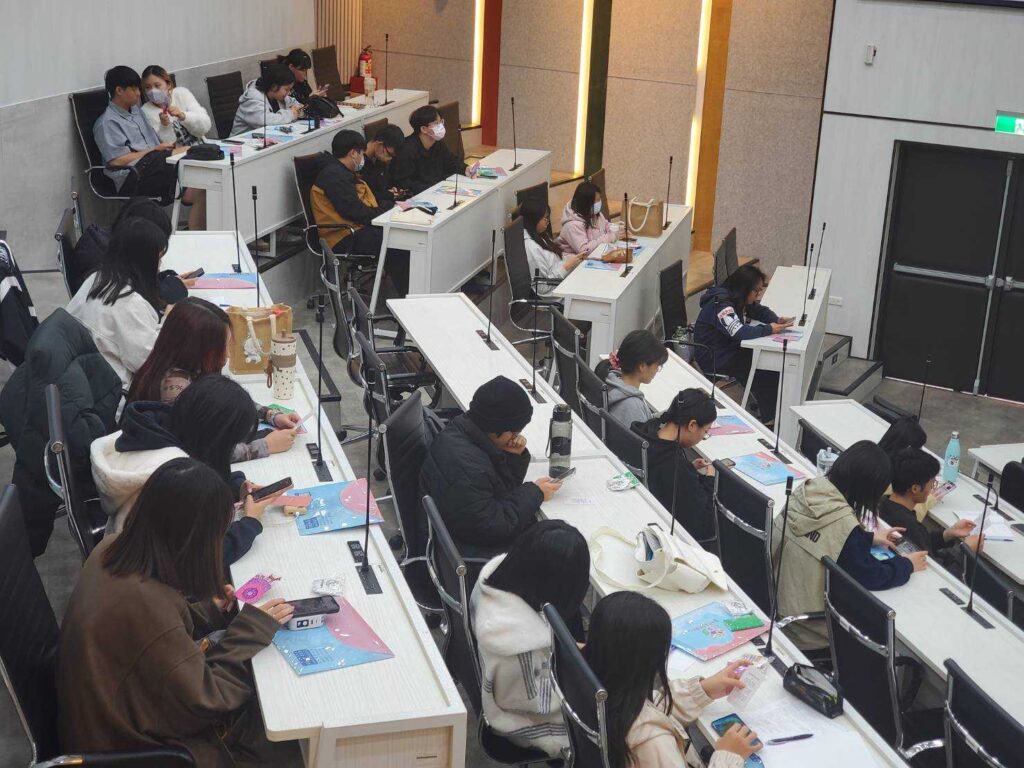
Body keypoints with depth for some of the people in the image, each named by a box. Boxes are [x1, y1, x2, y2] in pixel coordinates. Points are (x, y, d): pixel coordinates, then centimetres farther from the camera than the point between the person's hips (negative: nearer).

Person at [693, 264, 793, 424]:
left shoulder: (740, 299, 3)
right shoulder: (721, 305, -26)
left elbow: (760, 311, 15)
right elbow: (740, 333, -36)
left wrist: (777, 320, -6)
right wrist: (769, 329, -26)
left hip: (731, 349, 9)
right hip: (714, 358, -9)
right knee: (765, 374, -17)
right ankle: (769, 420, -1)